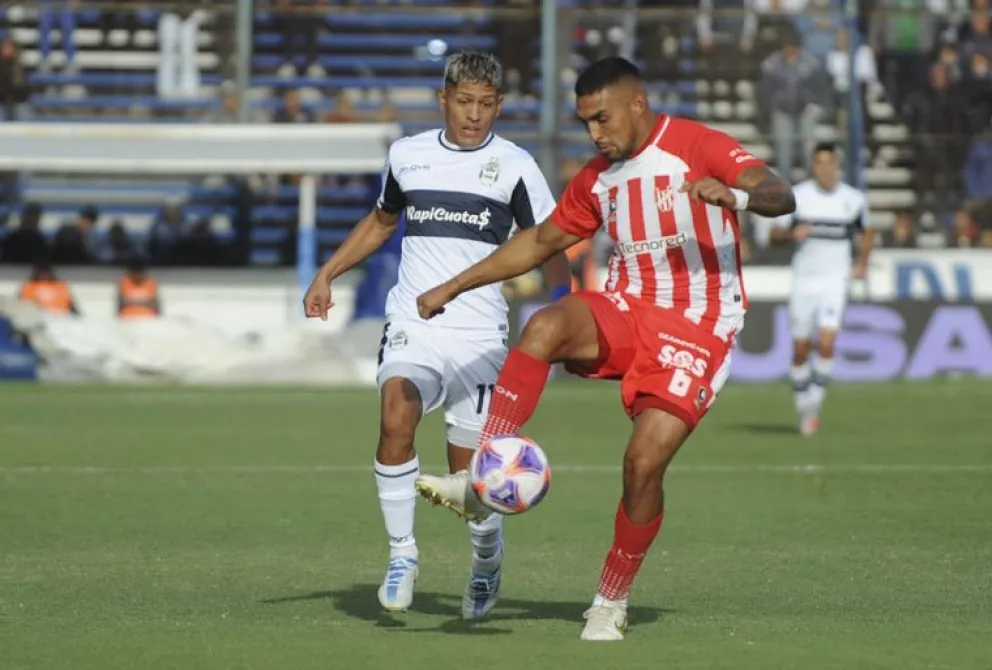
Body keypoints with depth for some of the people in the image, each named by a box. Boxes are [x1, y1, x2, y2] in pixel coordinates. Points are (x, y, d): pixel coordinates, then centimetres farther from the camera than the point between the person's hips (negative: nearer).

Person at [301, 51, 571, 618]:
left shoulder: (514, 165, 0)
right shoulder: (408, 156, 9)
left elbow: (549, 245, 1)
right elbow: (382, 220, 28)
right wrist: (328, 274, 21)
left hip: (479, 335, -2)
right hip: (412, 327, 2)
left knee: (469, 466, -1)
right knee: (396, 421, -26)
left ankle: (488, 556, 30)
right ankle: (402, 554, -13)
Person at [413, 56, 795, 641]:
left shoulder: (697, 147, -8)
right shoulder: (597, 177, 12)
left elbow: (782, 198, -21)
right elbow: (541, 242, 23)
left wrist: (734, 195, -44)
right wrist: (454, 288, 18)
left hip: (697, 327, -5)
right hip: (627, 311, 5)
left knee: (646, 459, -17)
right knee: (545, 326, -27)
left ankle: (613, 602, 4)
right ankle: (481, 483, -33)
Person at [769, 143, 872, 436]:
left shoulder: (853, 199, 2)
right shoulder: (797, 196, -2)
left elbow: (867, 232, 20)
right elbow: (775, 235, 1)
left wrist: (862, 263, 8)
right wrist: (793, 234, -20)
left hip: (835, 281, -1)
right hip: (803, 280, 1)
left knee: (826, 343, -17)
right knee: (800, 349, 4)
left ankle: (815, 403, -4)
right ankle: (803, 407, 21)